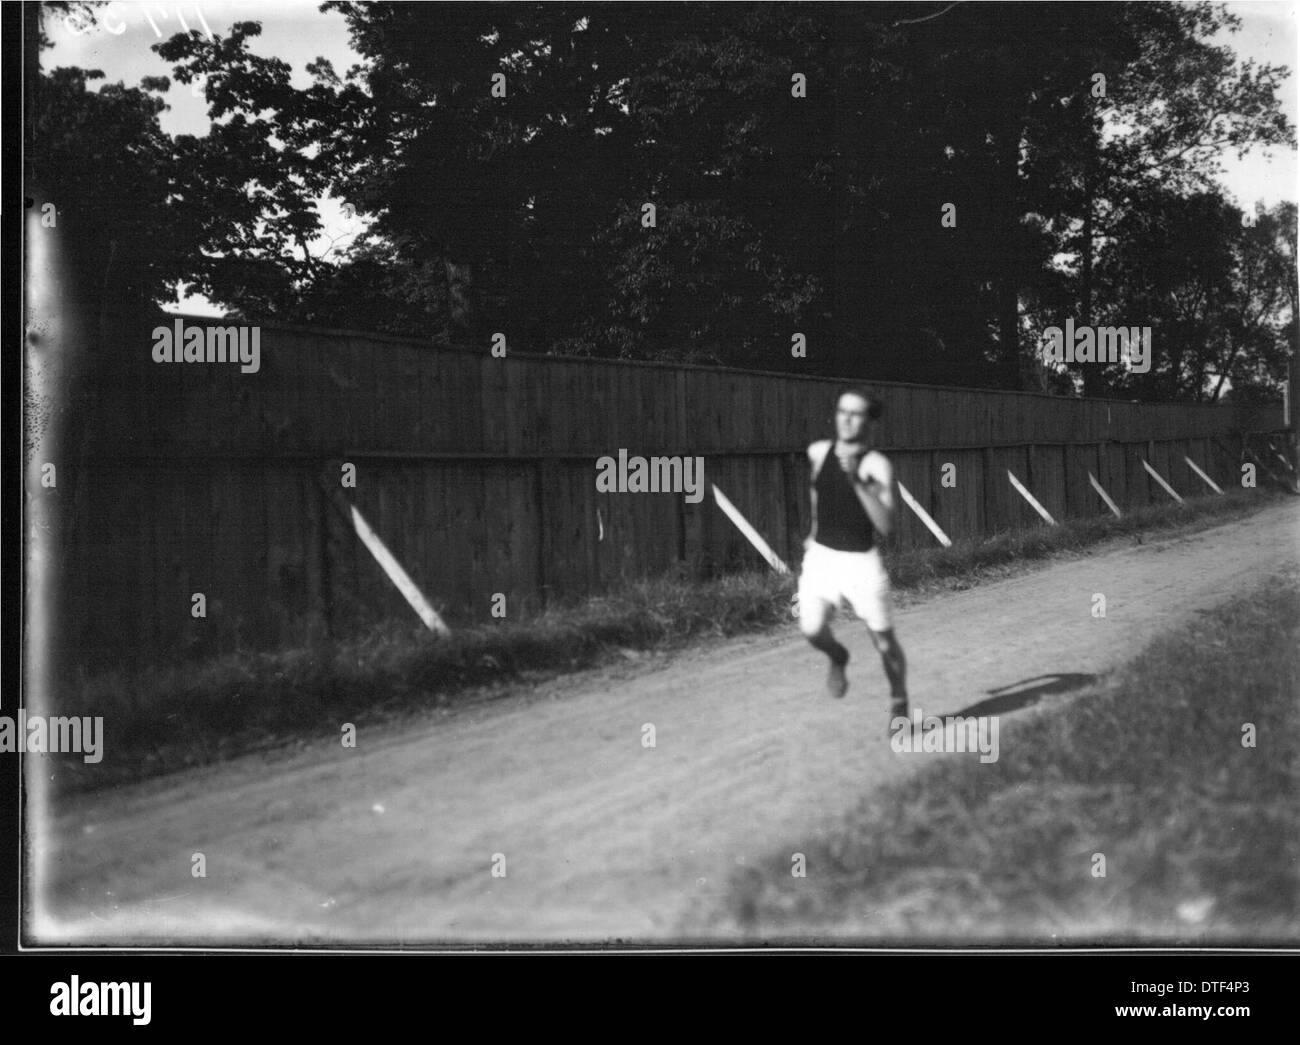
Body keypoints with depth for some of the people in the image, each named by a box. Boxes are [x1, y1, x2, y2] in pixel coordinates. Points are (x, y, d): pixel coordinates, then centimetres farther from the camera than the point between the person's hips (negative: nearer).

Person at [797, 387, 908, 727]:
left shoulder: (877, 465, -15)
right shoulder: (818, 452, 1)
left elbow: (886, 524, -26)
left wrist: (858, 480, -34)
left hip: (862, 561, -3)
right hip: (821, 556, 3)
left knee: (884, 643, 4)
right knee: (812, 629, -19)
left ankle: (899, 703, 30)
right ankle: (837, 658, 16)